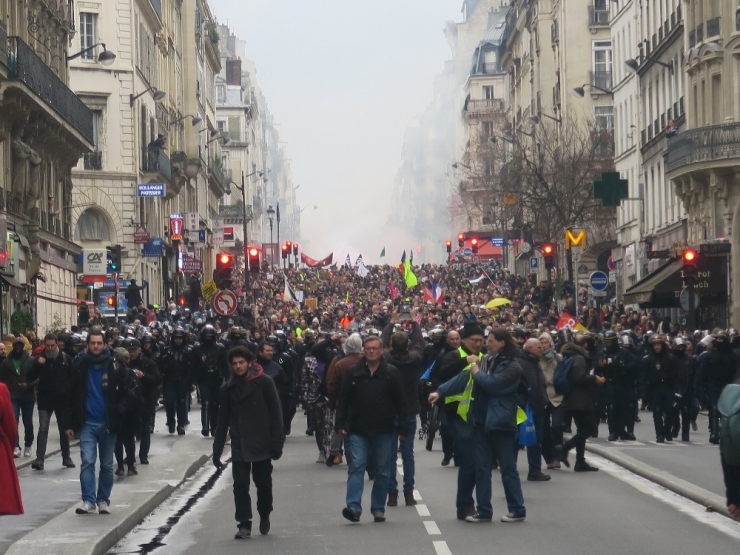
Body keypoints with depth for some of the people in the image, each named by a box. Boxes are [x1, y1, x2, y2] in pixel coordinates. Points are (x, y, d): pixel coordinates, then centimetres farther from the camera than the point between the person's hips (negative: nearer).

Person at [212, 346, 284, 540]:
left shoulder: (264, 383, -5)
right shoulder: (227, 389, 4)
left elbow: (276, 413, -5)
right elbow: (222, 422, 9)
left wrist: (277, 442, -10)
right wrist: (217, 450, 7)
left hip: (262, 444, -2)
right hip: (239, 446, 2)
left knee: (264, 484, 9)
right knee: (240, 485, -4)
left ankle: (264, 515, 33)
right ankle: (244, 524, 3)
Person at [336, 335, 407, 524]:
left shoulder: (391, 373, 0)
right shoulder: (354, 373, 2)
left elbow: (400, 402, 0)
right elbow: (343, 400, 3)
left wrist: (403, 428, -4)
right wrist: (341, 424, -4)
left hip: (383, 431, 0)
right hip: (358, 430, 0)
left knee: (382, 471, 6)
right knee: (356, 467, -8)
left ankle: (378, 509, 15)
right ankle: (353, 507, -14)